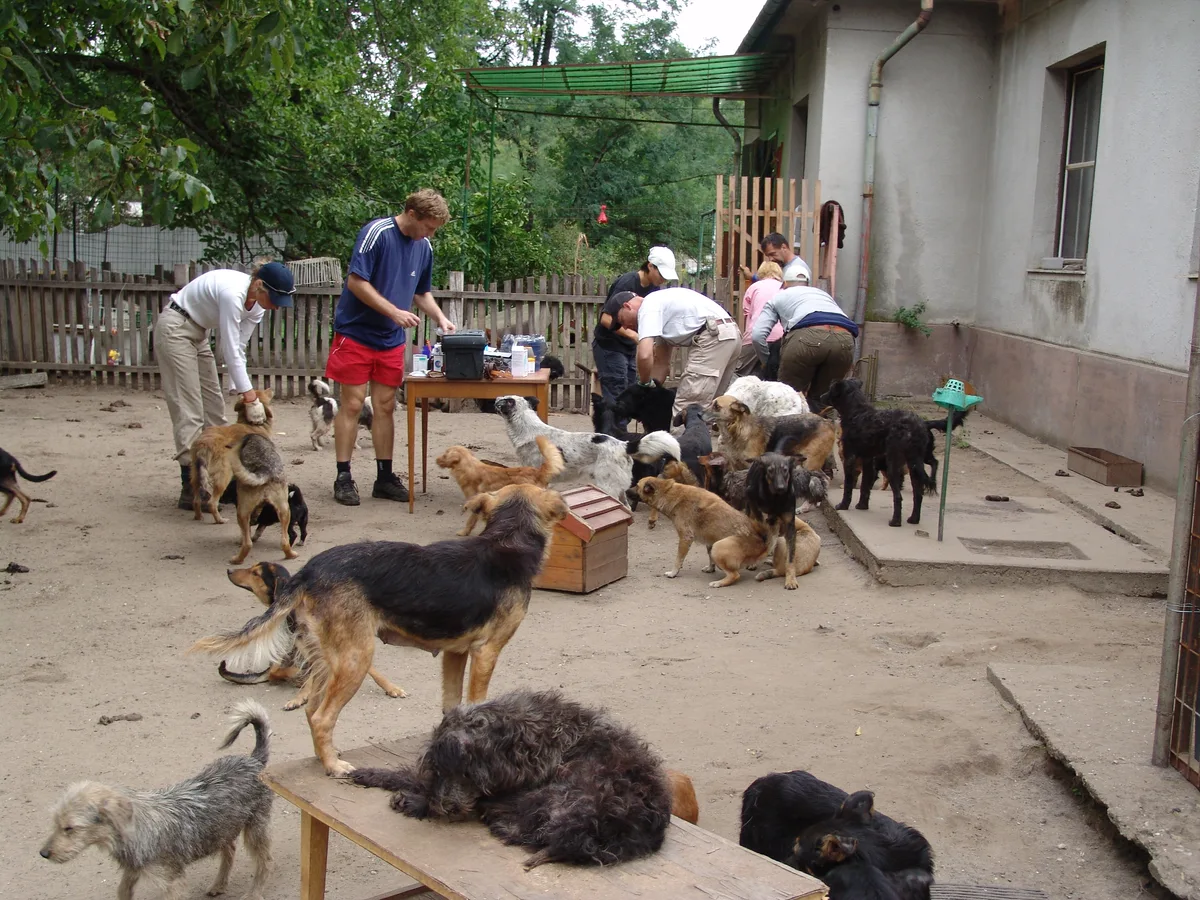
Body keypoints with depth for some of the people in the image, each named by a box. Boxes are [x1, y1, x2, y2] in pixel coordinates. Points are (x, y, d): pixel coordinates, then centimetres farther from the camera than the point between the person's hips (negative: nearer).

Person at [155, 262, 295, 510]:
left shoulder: (257, 304, -6)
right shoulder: (233, 293, -32)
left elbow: (239, 349, -5)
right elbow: (231, 351, -30)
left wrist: (245, 393, -14)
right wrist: (250, 397, -28)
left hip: (198, 333, 9)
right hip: (175, 329, -9)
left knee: (214, 406, 7)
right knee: (190, 409, -11)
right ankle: (191, 488, -9)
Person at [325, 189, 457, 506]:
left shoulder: (424, 247, 5)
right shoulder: (377, 232, -15)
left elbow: (422, 292, 18)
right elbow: (356, 281, -19)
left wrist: (440, 318, 2)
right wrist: (394, 312, -21)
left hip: (391, 340, 6)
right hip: (356, 333, -6)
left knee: (385, 406, 7)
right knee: (352, 404, -2)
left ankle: (385, 477, 15)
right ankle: (343, 477, 6)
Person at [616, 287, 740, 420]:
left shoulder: (647, 307, -2)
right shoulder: (660, 304, 27)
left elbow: (645, 355, -15)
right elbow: (662, 363, 28)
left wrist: (644, 383, 3)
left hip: (713, 335, -10)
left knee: (685, 409, -10)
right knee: (709, 405, 16)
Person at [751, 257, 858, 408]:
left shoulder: (778, 297, 30)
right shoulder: (824, 294, 42)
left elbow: (758, 335, 16)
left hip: (808, 335, -4)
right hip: (845, 339, 4)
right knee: (819, 398, 21)